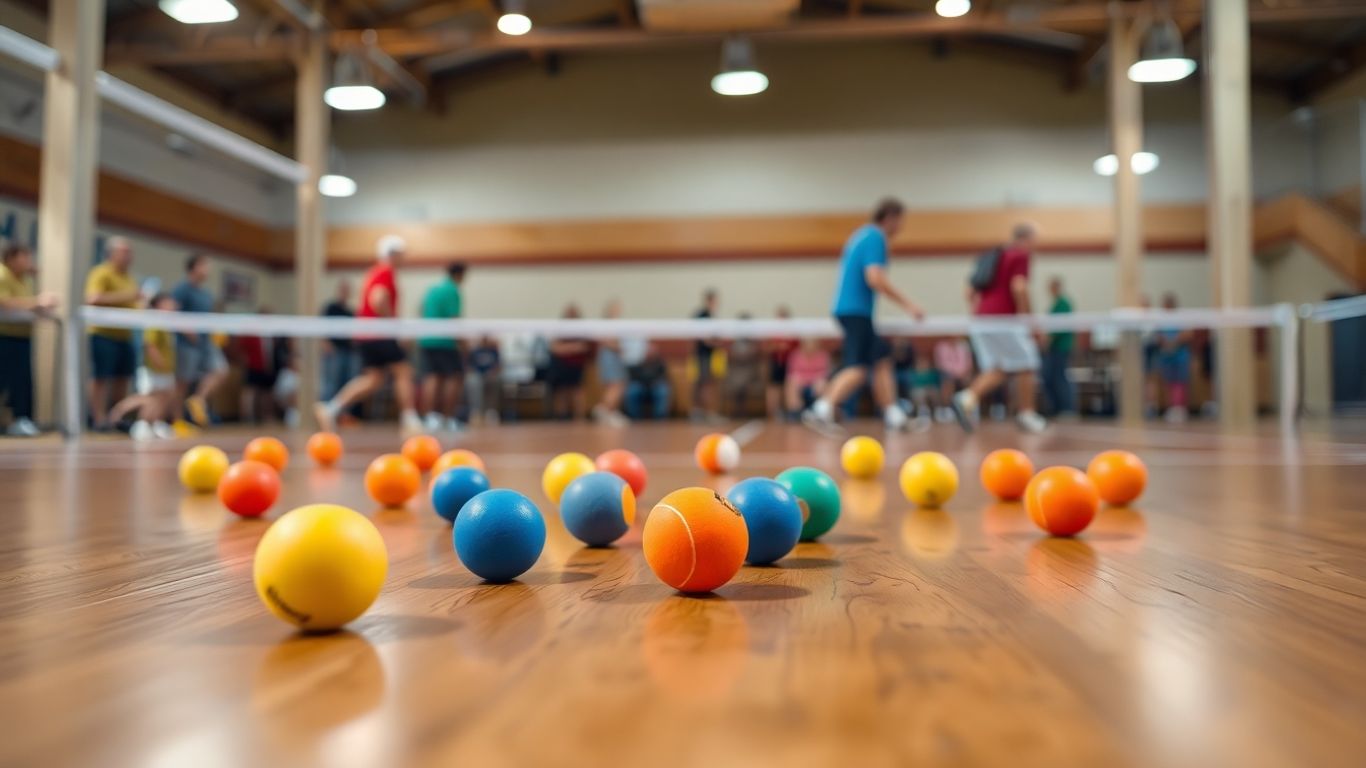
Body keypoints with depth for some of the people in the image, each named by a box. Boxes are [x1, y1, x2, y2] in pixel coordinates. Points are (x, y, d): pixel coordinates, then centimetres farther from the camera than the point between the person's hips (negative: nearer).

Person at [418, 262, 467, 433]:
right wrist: (462, 342, -12)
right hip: (444, 341, -8)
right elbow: (453, 320, -16)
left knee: (432, 377, 4)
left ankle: (432, 417, -5)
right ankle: (448, 419, -2)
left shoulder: (432, 289, 16)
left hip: (425, 340, 8)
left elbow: (423, 315, 21)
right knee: (455, 377, 0)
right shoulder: (453, 291, -9)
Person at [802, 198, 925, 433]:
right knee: (858, 368, -12)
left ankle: (894, 416, 16)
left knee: (882, 358, 13)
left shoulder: (862, 234, 18)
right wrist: (907, 304, -18)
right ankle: (822, 410, -19)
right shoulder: (875, 237, -11)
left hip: (848, 307, 10)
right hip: (856, 310, -10)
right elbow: (875, 278, -22)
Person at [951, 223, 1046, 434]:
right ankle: (1027, 414, 13)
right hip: (1004, 319, -7)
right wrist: (1026, 317, -11)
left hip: (982, 319, 7)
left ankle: (969, 397, -15)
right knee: (1025, 365, 7)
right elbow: (1019, 286, -17)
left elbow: (970, 292, 21)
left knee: (997, 369, 8)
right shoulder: (1021, 256, -1)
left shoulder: (995, 257, 22)